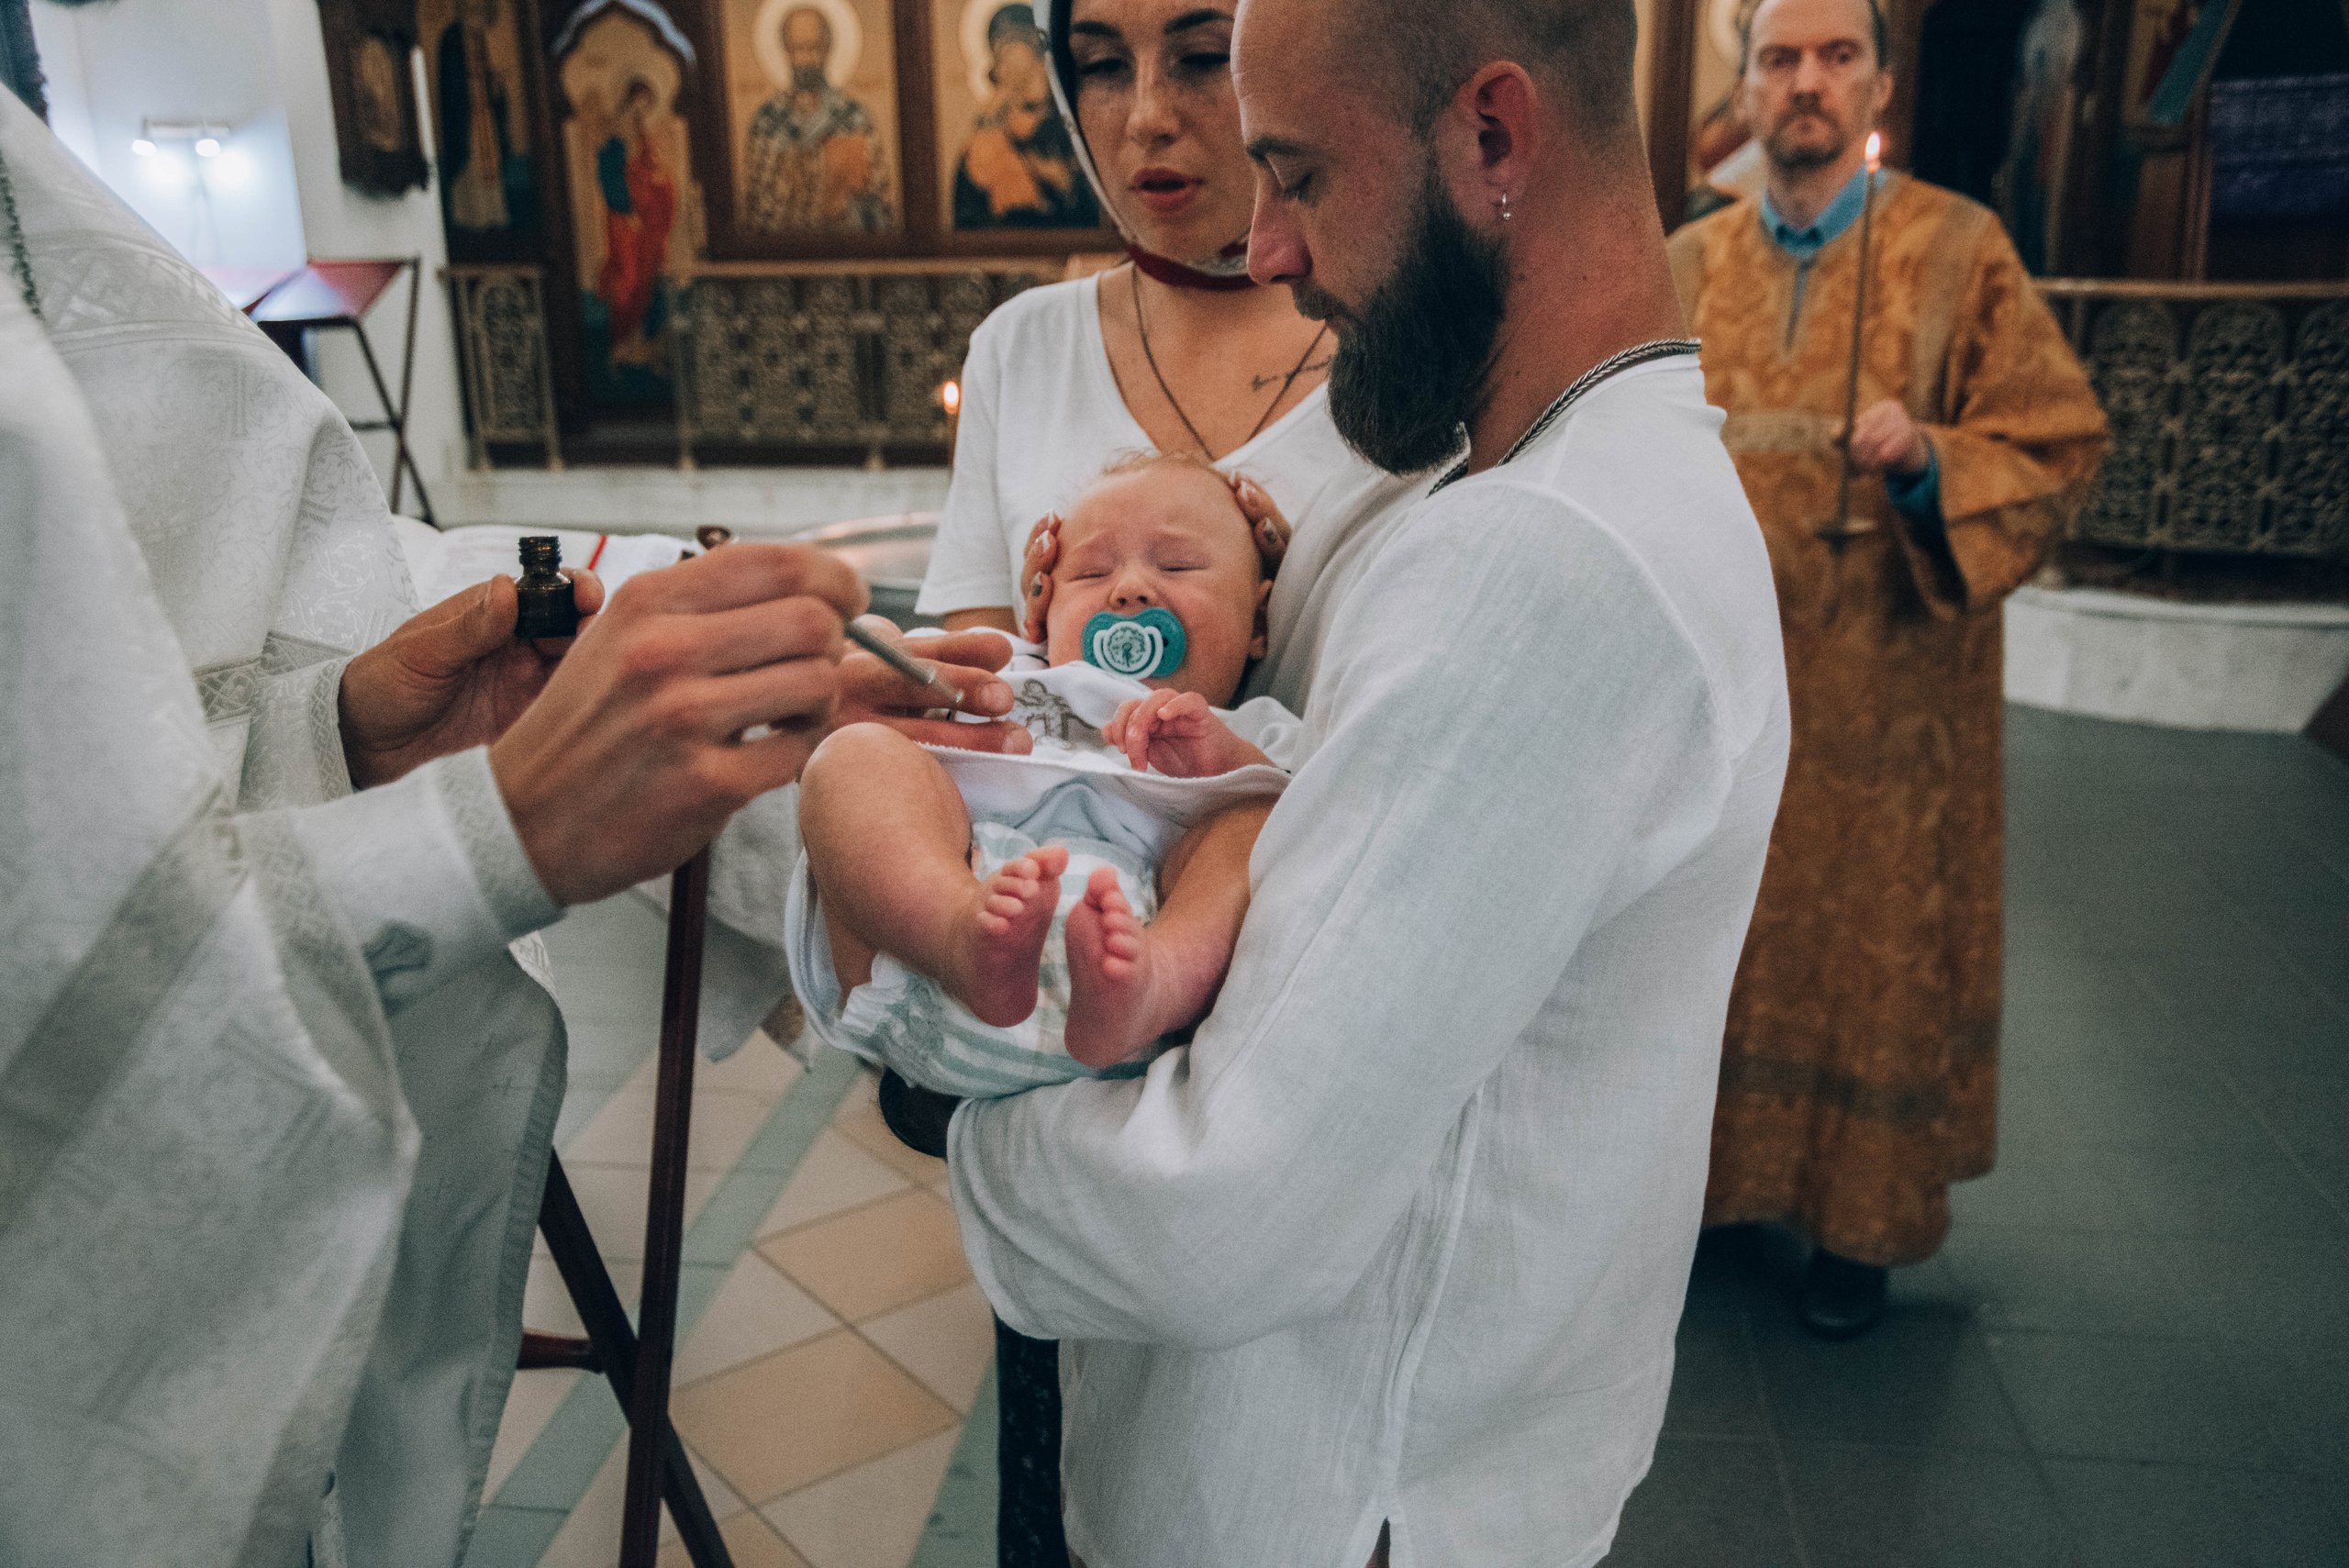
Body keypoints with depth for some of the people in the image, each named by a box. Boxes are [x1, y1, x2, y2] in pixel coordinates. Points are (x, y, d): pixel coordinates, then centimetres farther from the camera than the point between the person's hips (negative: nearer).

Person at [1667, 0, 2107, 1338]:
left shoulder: (1961, 252, -3)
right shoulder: (1690, 266, 6)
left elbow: (2059, 448, -3)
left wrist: (1930, 460, -22)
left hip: (1878, 702, -2)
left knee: (1868, 943, 7)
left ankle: (1861, 1223, 25)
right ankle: (1701, 1169, 31)